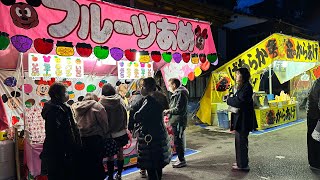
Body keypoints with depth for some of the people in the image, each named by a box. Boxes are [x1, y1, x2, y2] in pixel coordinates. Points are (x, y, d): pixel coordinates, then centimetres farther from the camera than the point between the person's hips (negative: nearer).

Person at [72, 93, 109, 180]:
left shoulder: (75, 106, 6)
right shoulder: (97, 106, -9)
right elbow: (104, 123, -8)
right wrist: (104, 134, 7)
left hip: (80, 139, 5)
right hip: (95, 139, -5)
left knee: (83, 164, 17)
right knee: (96, 164, 8)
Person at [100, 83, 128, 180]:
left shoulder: (102, 103, -17)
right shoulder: (120, 100, -8)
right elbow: (125, 114, -1)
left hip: (109, 133, -3)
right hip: (121, 133, 3)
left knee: (110, 156, 10)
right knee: (120, 153, 15)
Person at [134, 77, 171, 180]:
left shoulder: (149, 99, -18)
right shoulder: (160, 97, 9)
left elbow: (137, 117, -20)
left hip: (150, 136, -9)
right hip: (160, 134, 9)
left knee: (150, 166, 0)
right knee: (158, 165, 21)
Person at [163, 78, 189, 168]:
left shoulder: (180, 94, -16)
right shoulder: (177, 93, 16)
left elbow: (178, 109, -22)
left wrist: (168, 111, -12)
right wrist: (168, 111, 8)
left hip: (178, 121, -10)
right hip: (176, 121, 10)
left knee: (178, 141, -3)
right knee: (179, 140, 17)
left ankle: (181, 160, 7)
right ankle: (181, 159, 29)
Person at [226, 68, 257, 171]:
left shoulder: (246, 87, -16)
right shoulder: (242, 87, 14)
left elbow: (240, 102, -24)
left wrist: (229, 100, -10)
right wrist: (232, 100, -5)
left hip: (243, 119, -10)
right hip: (239, 118, 10)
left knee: (241, 141, -1)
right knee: (239, 141, 18)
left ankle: (243, 165, 11)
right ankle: (241, 162, 31)